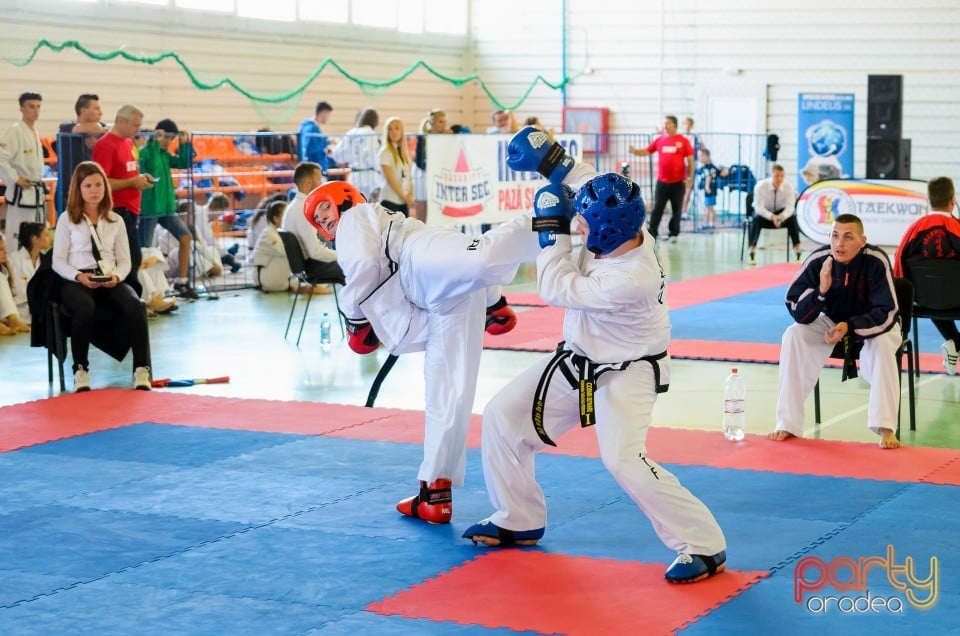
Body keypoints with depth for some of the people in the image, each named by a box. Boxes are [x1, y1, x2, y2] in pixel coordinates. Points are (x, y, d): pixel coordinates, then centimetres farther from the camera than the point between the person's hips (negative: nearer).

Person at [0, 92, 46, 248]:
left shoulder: (35, 133, 13)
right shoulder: (15, 131, -14)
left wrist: (40, 184, 15)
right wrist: (16, 179, -19)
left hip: (37, 192, 9)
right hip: (21, 193, -9)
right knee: (17, 236, -9)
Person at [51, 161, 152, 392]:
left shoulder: (116, 220, 17)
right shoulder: (67, 219, 8)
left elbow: (124, 261, 13)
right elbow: (58, 261, 4)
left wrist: (116, 276, -10)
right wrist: (79, 276, -15)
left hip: (110, 282, 2)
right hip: (76, 281, -2)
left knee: (134, 305, -31)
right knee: (85, 308, -38)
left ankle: (142, 369, -31)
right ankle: (80, 370, -24)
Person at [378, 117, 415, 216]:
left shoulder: (404, 152, 13)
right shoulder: (385, 152, -6)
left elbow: (408, 177, 13)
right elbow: (390, 179, -11)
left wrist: (410, 195, -3)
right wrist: (405, 197, -11)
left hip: (404, 202, 6)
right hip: (390, 201, -6)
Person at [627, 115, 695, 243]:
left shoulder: (683, 141, -1)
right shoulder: (659, 140, 7)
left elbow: (690, 160, 0)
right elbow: (646, 151, 10)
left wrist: (690, 178, -6)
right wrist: (635, 151, -11)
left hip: (678, 183, -2)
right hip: (662, 182, 2)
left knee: (677, 210, 7)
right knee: (657, 208, 0)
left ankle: (674, 234, 18)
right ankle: (652, 234, 2)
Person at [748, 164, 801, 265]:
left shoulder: (788, 186, -20)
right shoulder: (761, 186, -26)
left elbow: (790, 207, -23)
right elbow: (758, 207, -29)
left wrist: (782, 216, -47)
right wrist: (772, 217, -47)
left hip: (781, 212, 2)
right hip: (764, 213, -2)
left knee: (792, 218, -29)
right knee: (757, 219, -35)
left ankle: (798, 252, -25)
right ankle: (752, 254, -30)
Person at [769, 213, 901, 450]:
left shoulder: (876, 261, -28)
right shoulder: (818, 260, -22)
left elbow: (886, 314, -27)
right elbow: (798, 313, -21)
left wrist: (850, 327, -41)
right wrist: (821, 290, -39)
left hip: (872, 325, -2)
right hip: (831, 322, 2)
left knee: (882, 343, -35)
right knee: (793, 336, -22)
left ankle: (886, 428, -27)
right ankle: (788, 424, -17)